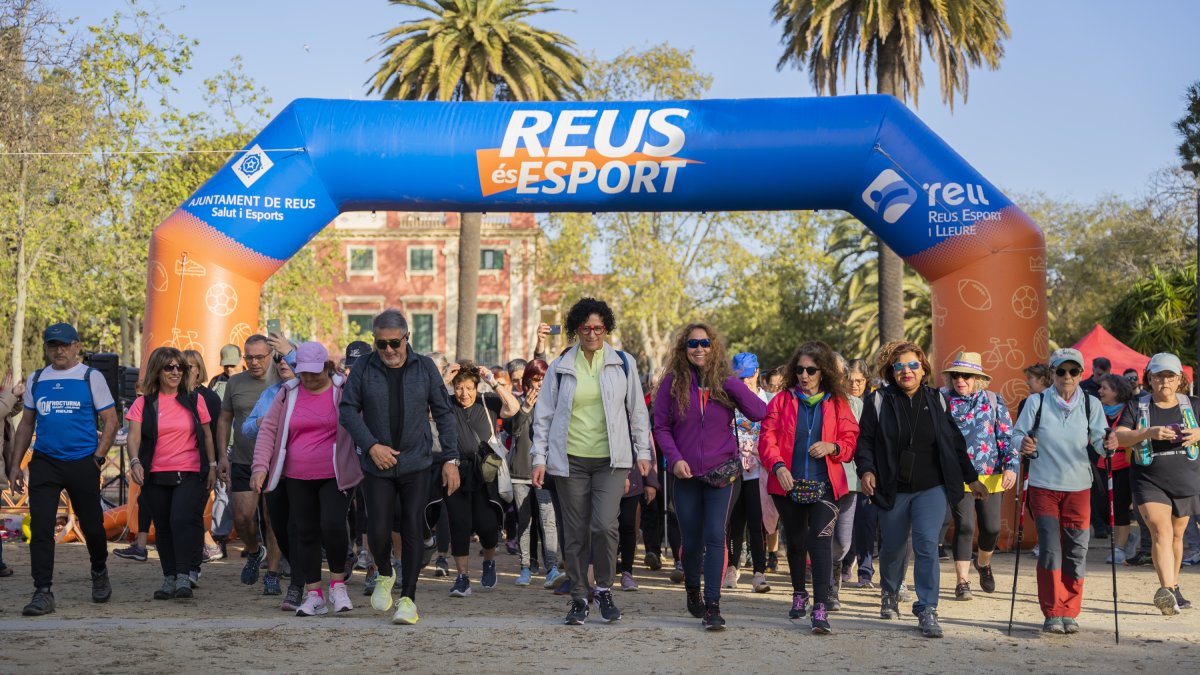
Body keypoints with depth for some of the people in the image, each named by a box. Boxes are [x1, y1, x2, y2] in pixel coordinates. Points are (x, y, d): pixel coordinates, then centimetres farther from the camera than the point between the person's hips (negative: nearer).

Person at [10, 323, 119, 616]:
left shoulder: (91, 377, 0)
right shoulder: (36, 380, 11)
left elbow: (111, 421, -1)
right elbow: (26, 424, 17)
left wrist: (98, 459, -10)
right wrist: (15, 464, 10)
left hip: (82, 463, -2)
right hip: (44, 462, 2)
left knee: (91, 524, 8)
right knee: (40, 528, -7)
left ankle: (99, 573, 35)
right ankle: (43, 592, -4)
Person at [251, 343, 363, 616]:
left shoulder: (344, 391, -3)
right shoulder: (288, 393, 6)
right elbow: (268, 430, 7)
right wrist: (260, 466, -3)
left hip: (335, 476, -4)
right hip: (297, 478, 4)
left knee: (332, 525, -16)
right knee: (305, 532, 6)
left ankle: (338, 584, 6)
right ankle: (313, 595, 17)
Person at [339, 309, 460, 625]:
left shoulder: (425, 368, 2)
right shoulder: (363, 370, 0)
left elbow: (444, 413, 4)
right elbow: (347, 410, 0)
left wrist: (451, 458, -1)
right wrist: (371, 445, -12)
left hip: (416, 465, 0)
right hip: (377, 465, 0)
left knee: (413, 531, 0)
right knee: (377, 531, -4)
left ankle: (408, 598, 12)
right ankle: (384, 575, 28)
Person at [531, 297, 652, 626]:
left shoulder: (623, 363, 6)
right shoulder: (560, 367, 5)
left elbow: (637, 412, 12)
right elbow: (543, 415, 8)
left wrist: (643, 452, 8)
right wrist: (539, 457, 2)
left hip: (610, 459, -1)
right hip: (570, 460, 1)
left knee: (604, 525, -16)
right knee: (576, 533, 4)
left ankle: (604, 588, 7)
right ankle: (579, 597, 17)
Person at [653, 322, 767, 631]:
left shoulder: (725, 382, 0)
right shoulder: (673, 382, -1)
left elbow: (760, 413, -10)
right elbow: (661, 427, 2)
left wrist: (731, 383, -18)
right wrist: (675, 458, -12)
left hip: (721, 471, -1)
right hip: (686, 474, 1)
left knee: (715, 536, -10)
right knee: (691, 540, 9)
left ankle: (712, 605, -9)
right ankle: (692, 591, 35)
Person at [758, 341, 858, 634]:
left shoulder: (837, 403, 5)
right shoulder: (782, 400, 4)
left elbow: (851, 440, 6)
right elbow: (768, 438, -2)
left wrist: (832, 447, -14)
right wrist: (777, 465, -19)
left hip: (823, 486, -2)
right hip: (787, 485, 2)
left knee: (821, 541, -16)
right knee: (795, 540, 16)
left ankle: (821, 609, -18)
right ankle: (799, 593, 38)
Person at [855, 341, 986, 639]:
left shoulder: (936, 400, 5)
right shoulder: (879, 401, -1)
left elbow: (954, 442, 13)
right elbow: (864, 440, -1)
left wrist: (972, 478, 15)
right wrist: (866, 469, -19)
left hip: (931, 490, 0)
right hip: (892, 491, 0)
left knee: (927, 545, -14)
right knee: (893, 548, 12)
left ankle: (927, 610, -8)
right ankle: (890, 594, 41)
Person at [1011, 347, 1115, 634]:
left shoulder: (1091, 404, 3)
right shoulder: (1036, 402, -1)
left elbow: (1099, 439, -5)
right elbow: (1016, 434, -1)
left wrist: (1107, 443, -28)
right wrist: (1023, 444, -23)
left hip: (1078, 487, 2)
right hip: (1043, 486, -2)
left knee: (1076, 551, 3)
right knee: (1050, 550, -7)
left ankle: (1069, 613, 17)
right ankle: (1052, 613, 3)